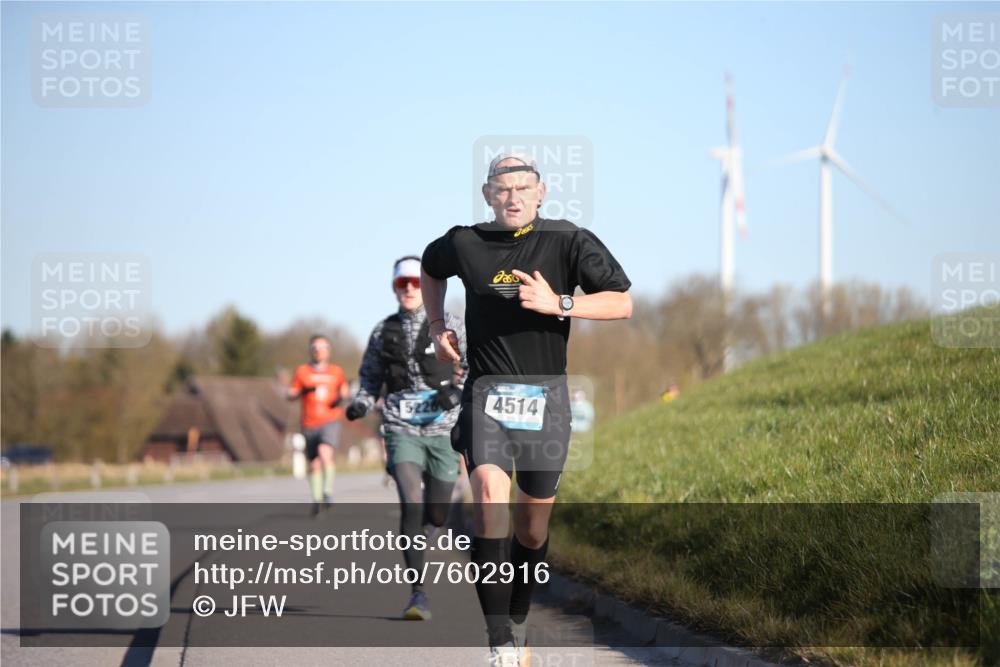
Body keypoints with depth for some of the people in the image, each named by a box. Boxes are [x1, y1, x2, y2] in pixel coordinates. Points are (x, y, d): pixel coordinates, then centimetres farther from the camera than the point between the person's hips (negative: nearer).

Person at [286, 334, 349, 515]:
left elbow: (344, 389, 25)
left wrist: (342, 396, 2)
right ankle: (316, 499, 19)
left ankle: (328, 492, -22)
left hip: (330, 421, -2)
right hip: (310, 424, 2)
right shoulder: (302, 371, 7)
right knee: (314, 465, 6)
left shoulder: (336, 371, 10)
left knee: (325, 453, -26)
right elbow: (290, 395, 7)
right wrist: (304, 391, -13)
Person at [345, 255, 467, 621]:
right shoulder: (383, 332, 7)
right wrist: (361, 403, -3)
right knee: (411, 504, -20)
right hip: (402, 429, -1)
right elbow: (370, 376, 16)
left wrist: (457, 390, -15)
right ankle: (418, 594, -18)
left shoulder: (450, 326, 3)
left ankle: (420, 529, 46)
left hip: (443, 429, 1)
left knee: (436, 515, 7)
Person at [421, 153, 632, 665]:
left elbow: (622, 303, -8)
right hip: (485, 392, 0)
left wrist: (558, 304, -20)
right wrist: (437, 325, 14)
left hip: (544, 395, 1)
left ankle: (518, 624, 35)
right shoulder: (464, 244, 3)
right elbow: (431, 268, 27)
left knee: (534, 520, 9)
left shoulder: (569, 242, -3)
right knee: (490, 494, -23)